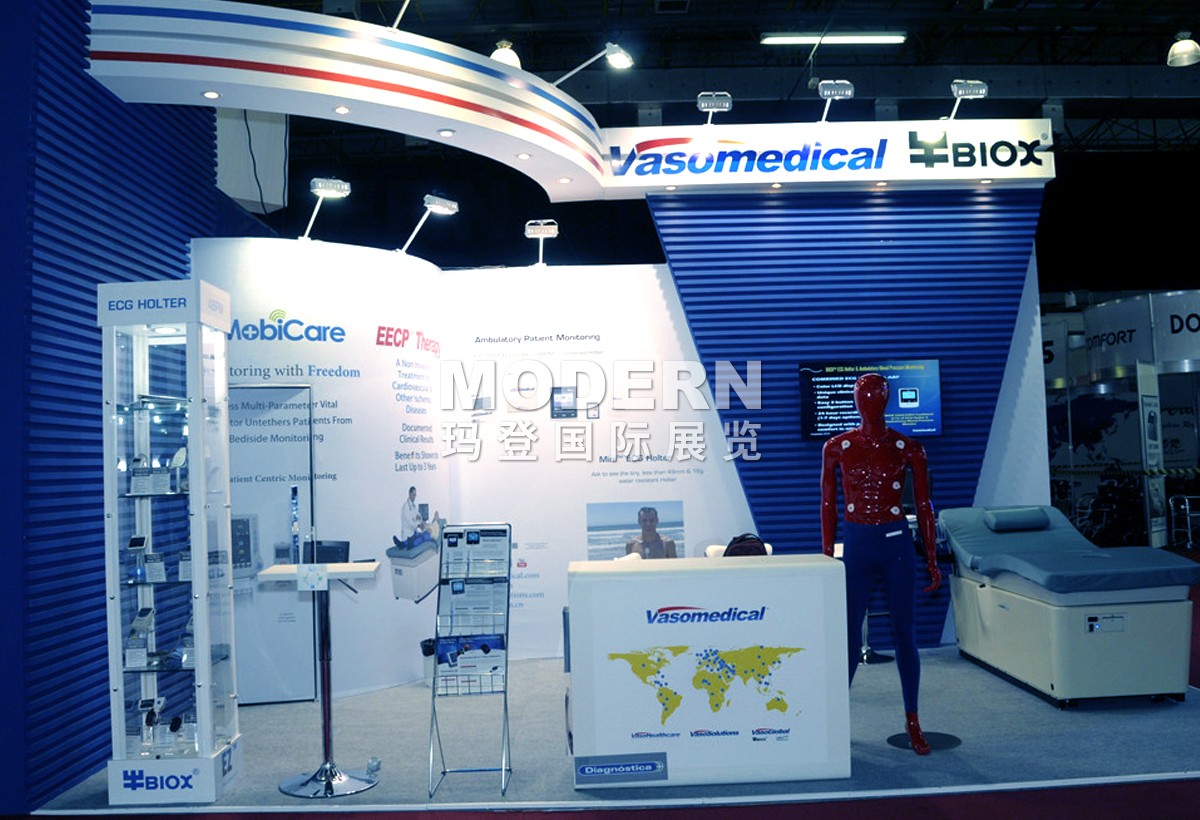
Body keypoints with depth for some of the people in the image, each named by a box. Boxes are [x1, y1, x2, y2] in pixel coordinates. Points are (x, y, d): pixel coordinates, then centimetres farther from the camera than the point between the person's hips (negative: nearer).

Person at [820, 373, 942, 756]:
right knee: (849, 633, 2)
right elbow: (828, 505, 6)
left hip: (897, 544, 0)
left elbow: (924, 506, 4)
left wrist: (932, 560, 3)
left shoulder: (909, 449, 0)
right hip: (856, 544, 0)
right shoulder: (836, 447, 1)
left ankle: (913, 721, 20)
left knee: (904, 633, 6)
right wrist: (827, 556, 5)